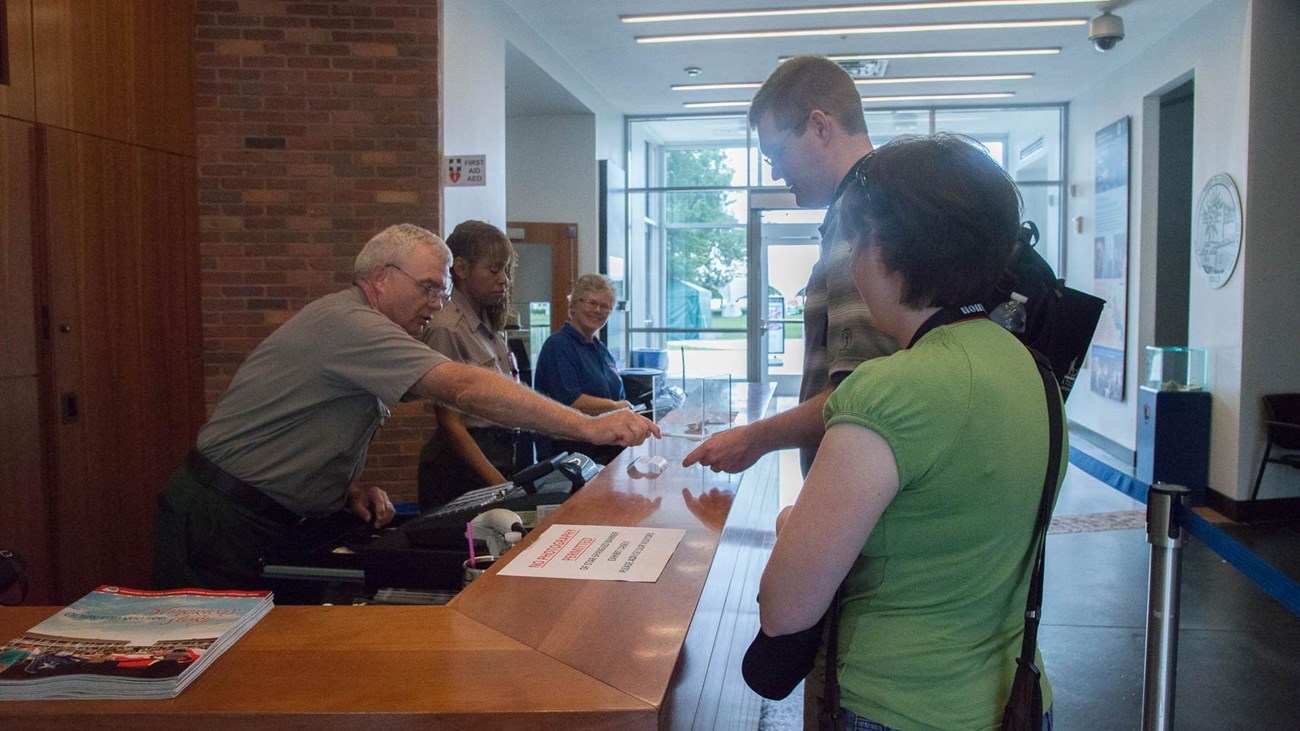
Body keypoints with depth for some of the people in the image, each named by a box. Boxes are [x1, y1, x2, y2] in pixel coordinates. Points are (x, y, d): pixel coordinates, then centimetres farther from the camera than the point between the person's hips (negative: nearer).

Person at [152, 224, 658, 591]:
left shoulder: (360, 334, 11)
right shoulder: (346, 323, -22)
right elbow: (465, 388, -32)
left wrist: (349, 490, -2)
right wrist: (589, 428, -33)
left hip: (269, 522, 10)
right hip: (222, 522, -10)